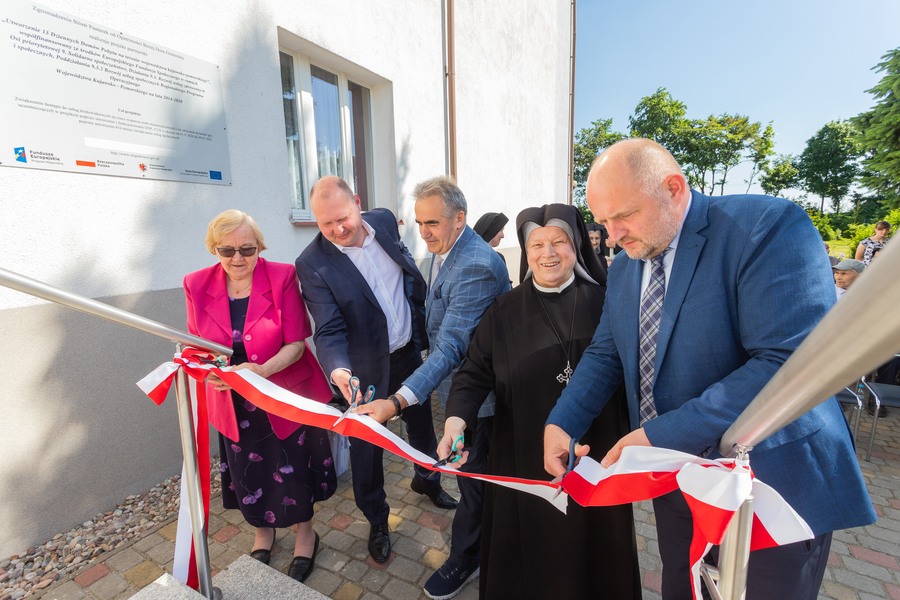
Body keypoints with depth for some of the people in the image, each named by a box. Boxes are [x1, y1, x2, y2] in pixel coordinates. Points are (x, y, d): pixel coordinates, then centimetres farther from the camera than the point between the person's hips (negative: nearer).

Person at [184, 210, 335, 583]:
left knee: (292, 471, 11)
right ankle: (262, 532, 50)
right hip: (233, 403, 3)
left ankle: (304, 534, 42)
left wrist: (262, 370, -30)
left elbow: (296, 343, -15)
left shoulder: (282, 277, -15)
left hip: (284, 395, -2)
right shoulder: (197, 285, -6)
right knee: (247, 475, 19)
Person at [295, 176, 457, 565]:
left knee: (421, 422, 24)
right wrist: (339, 370, -42)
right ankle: (377, 521, 39)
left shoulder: (384, 221, -8)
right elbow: (329, 331, -22)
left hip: (409, 351, 5)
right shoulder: (313, 264, -21)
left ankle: (427, 478, 54)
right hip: (365, 369, -4)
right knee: (366, 444, 13)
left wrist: (422, 327, 9)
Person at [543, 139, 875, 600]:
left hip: (771, 487, -6)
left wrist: (659, 435, -28)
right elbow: (605, 354, 6)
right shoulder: (623, 268, 3)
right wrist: (559, 423, -9)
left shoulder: (768, 225, -19)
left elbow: (790, 364, -28)